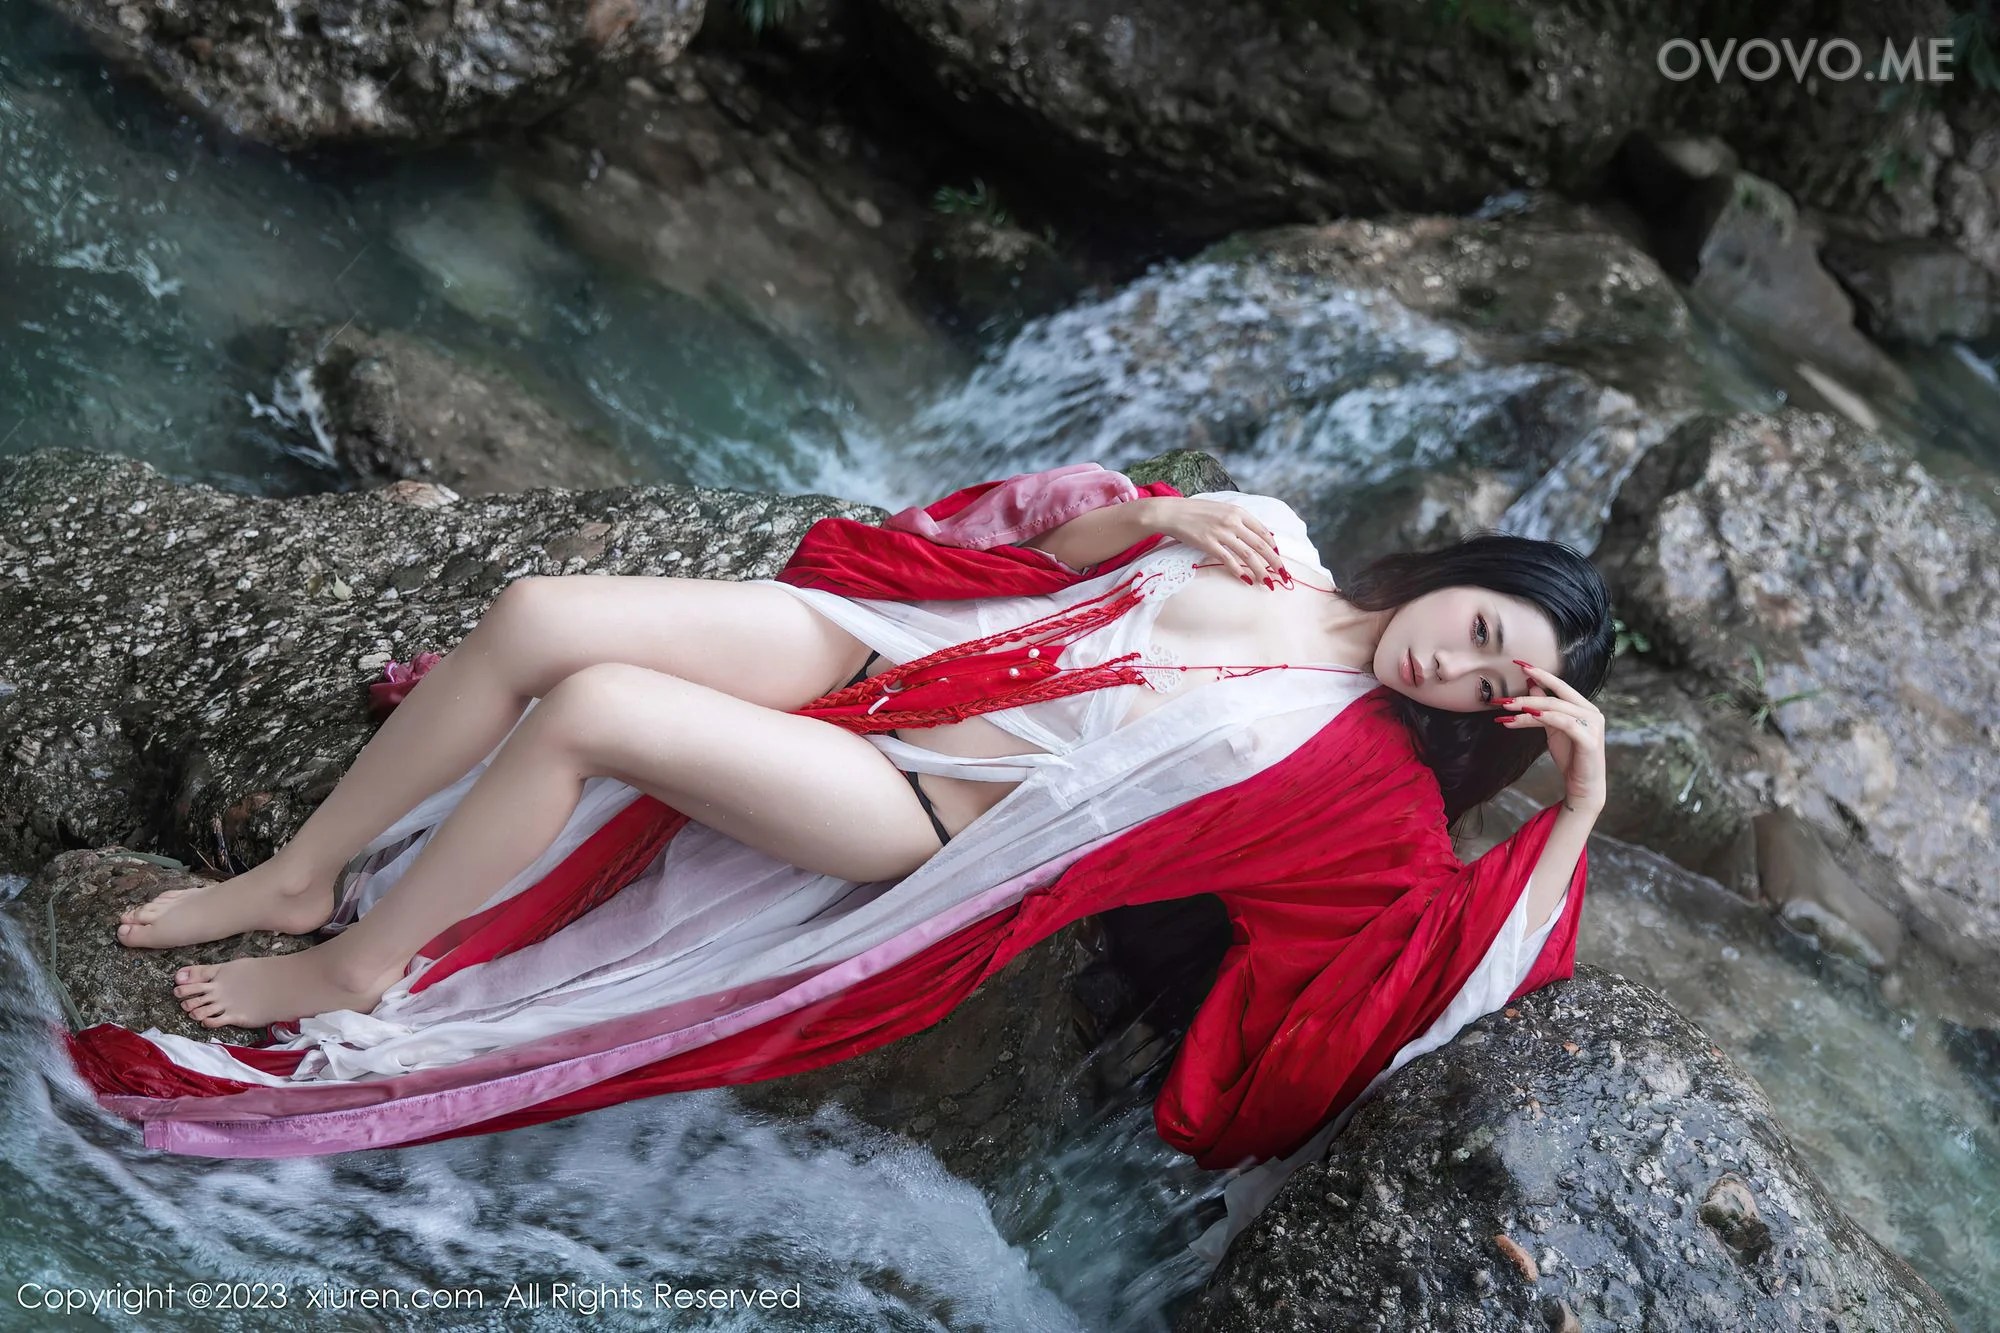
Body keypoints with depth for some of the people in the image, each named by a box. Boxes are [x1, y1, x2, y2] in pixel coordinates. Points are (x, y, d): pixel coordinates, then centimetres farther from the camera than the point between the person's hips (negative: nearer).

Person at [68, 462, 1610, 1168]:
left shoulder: (1365, 772, 1)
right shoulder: (1267, 539, 13)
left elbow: (1471, 950, -4)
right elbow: (1050, 534, 18)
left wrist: (1584, 792, -9)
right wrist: (1161, 513, 0)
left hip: (914, 811, -5)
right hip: (860, 648, 5)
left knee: (588, 709, -25)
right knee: (538, 613, -15)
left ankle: (356, 971, 0)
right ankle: (300, 874, 8)